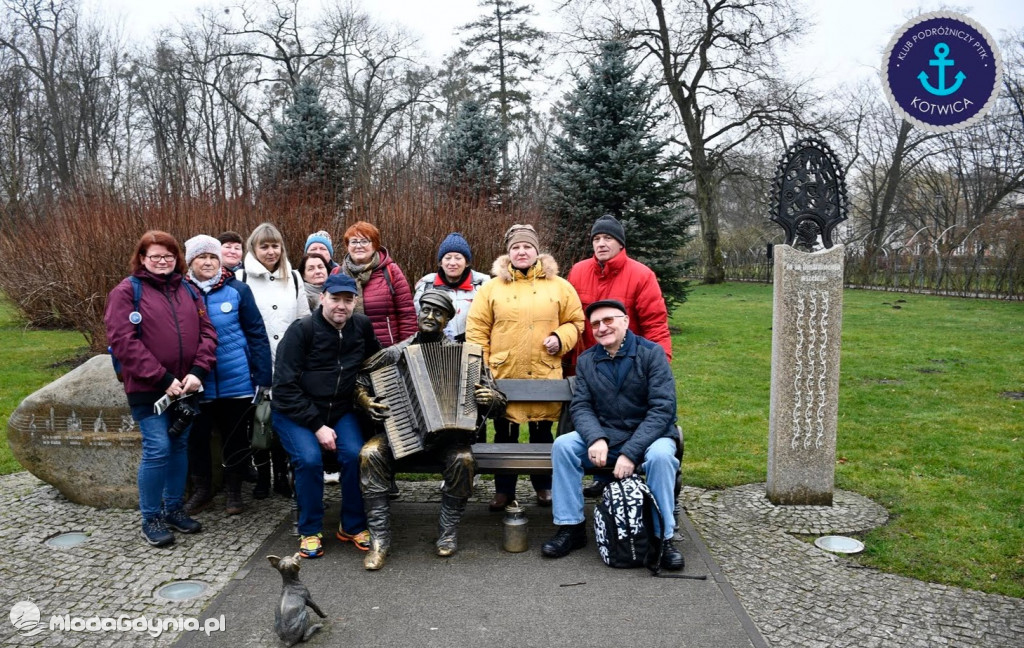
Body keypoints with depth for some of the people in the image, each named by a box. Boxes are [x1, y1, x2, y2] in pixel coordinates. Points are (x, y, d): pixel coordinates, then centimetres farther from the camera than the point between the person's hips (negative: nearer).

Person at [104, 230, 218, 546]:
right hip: (147, 389, -5)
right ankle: (151, 519, 9)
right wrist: (162, 379, -17)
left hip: (185, 387, 5)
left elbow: (207, 332, 6)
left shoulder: (187, 290, 11)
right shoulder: (127, 291, -4)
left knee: (179, 446, 12)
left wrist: (198, 371, -10)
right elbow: (123, 341, -13)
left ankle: (174, 508, 27)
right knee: (157, 449, -7)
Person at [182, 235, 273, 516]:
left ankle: (233, 490, 29)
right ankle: (201, 490, 32)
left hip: (237, 382, -1)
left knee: (236, 437, 12)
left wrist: (263, 377, -5)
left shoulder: (237, 289, -5)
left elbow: (257, 334, -3)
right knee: (196, 437, 13)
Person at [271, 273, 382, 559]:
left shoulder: (362, 326, -1)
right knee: (309, 458, -28)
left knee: (355, 455, -22)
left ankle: (353, 526, 0)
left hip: (339, 410, 3)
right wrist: (317, 425, -19)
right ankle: (309, 531, -4)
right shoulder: (301, 330, -13)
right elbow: (285, 385, -16)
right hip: (295, 412, -3)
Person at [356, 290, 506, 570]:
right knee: (370, 454, -27)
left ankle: (448, 533, -6)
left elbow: (497, 399, 6)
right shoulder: (396, 352, 7)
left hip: (447, 433, -1)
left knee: (462, 460, -31)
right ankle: (379, 539, -15)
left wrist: (490, 397, -17)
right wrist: (364, 398, -6)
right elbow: (359, 378, 15)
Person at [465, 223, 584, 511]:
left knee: (542, 432, 12)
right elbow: (477, 330, 2)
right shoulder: (491, 287, 2)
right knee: (505, 433, 9)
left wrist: (561, 338, -9)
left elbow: (576, 321, 10)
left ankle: (544, 485, 30)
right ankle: (504, 489, 23)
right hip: (503, 376, 0)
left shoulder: (558, 286, 4)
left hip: (545, 376, 0)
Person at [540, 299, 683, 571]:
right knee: (563, 444, -19)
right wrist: (596, 439, -25)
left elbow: (662, 408, -16)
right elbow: (581, 406, -2)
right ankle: (571, 527, -10)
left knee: (660, 456, -35)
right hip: (604, 437, 4)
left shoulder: (651, 353, -8)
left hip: (649, 435, -3)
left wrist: (631, 452, -25)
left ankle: (664, 537, -18)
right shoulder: (586, 360, 5)